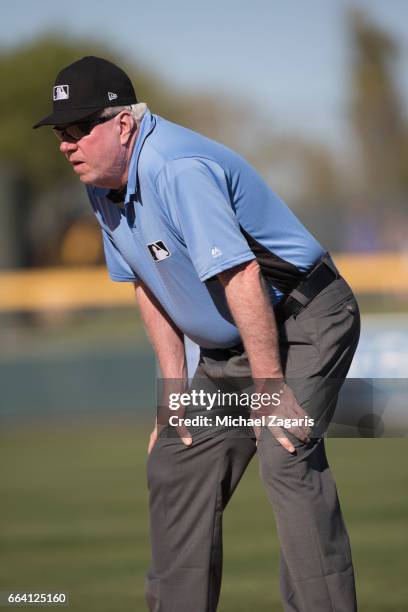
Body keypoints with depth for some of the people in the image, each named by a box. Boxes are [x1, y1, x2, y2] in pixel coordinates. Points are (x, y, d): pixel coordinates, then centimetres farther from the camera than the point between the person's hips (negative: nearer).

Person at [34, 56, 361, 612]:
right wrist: (175, 384, 7)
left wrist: (272, 390, -31)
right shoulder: (104, 186, 2)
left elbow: (241, 279, -31)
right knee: (175, 464, 10)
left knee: (284, 455, -27)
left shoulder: (178, 169, -27)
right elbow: (150, 284, 13)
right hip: (227, 346, 10)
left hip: (302, 321, -10)